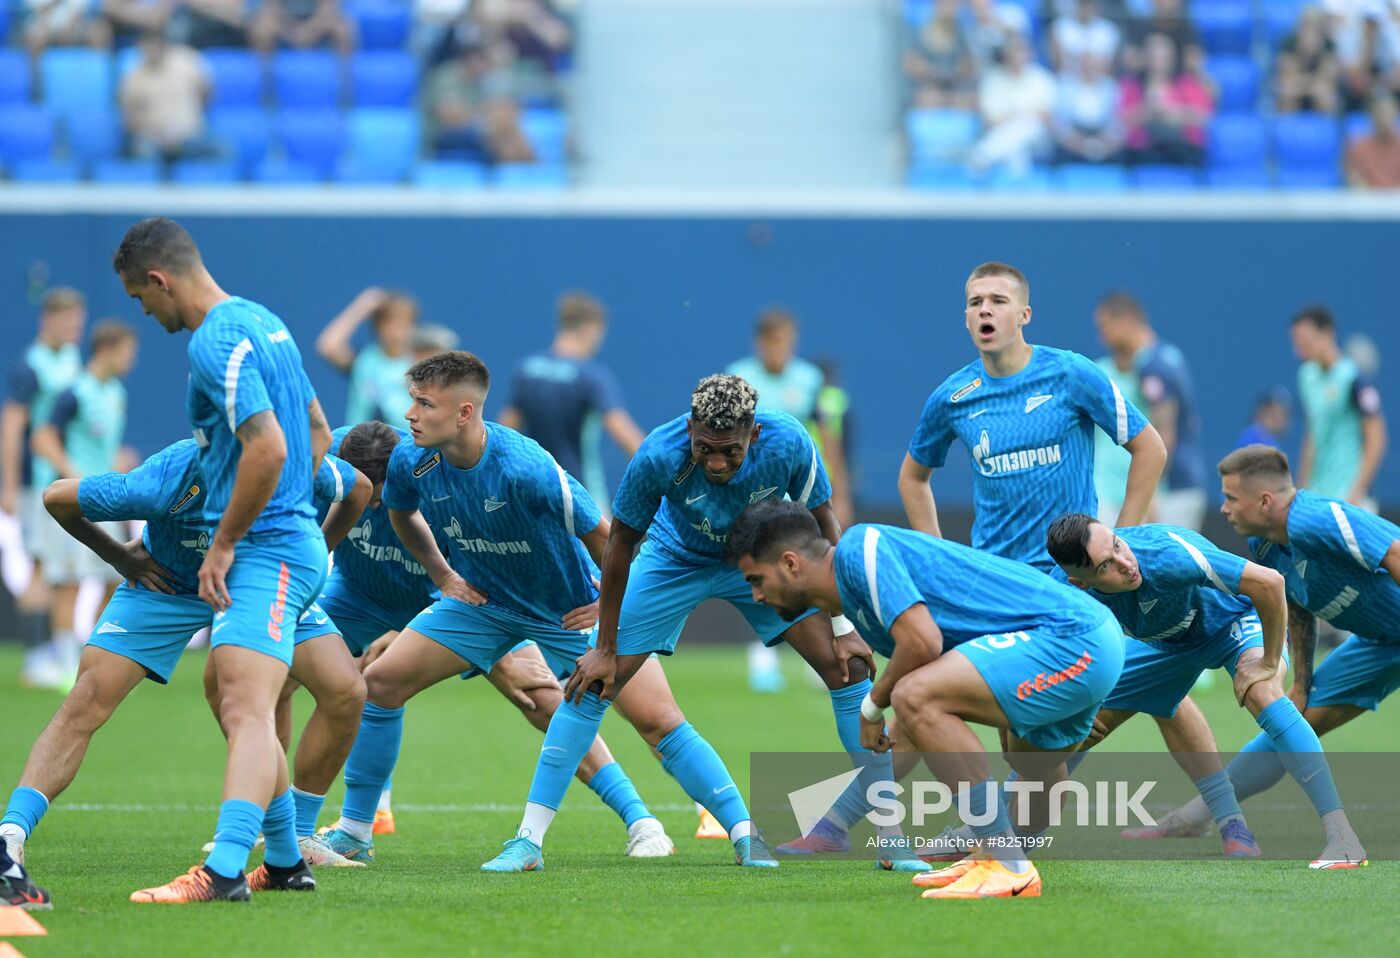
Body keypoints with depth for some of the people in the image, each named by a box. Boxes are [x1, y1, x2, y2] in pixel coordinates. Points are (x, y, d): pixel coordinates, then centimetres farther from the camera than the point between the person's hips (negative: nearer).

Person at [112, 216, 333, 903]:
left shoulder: (216, 342, -16)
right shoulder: (263, 322, 15)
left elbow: (268, 449, -26)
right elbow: (318, 432, 25)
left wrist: (224, 544, -17)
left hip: (266, 555, -11)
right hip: (295, 538, 11)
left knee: (246, 712, -22)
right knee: (238, 708, 21)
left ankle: (223, 872, -34)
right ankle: (285, 862, 29)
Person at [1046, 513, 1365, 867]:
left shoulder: (1165, 556, -43)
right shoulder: (1067, 591, -26)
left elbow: (1269, 582, -40)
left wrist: (1269, 664, -30)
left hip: (1236, 618, -6)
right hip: (1169, 642, 6)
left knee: (1261, 694, -34)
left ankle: (1341, 837, -38)